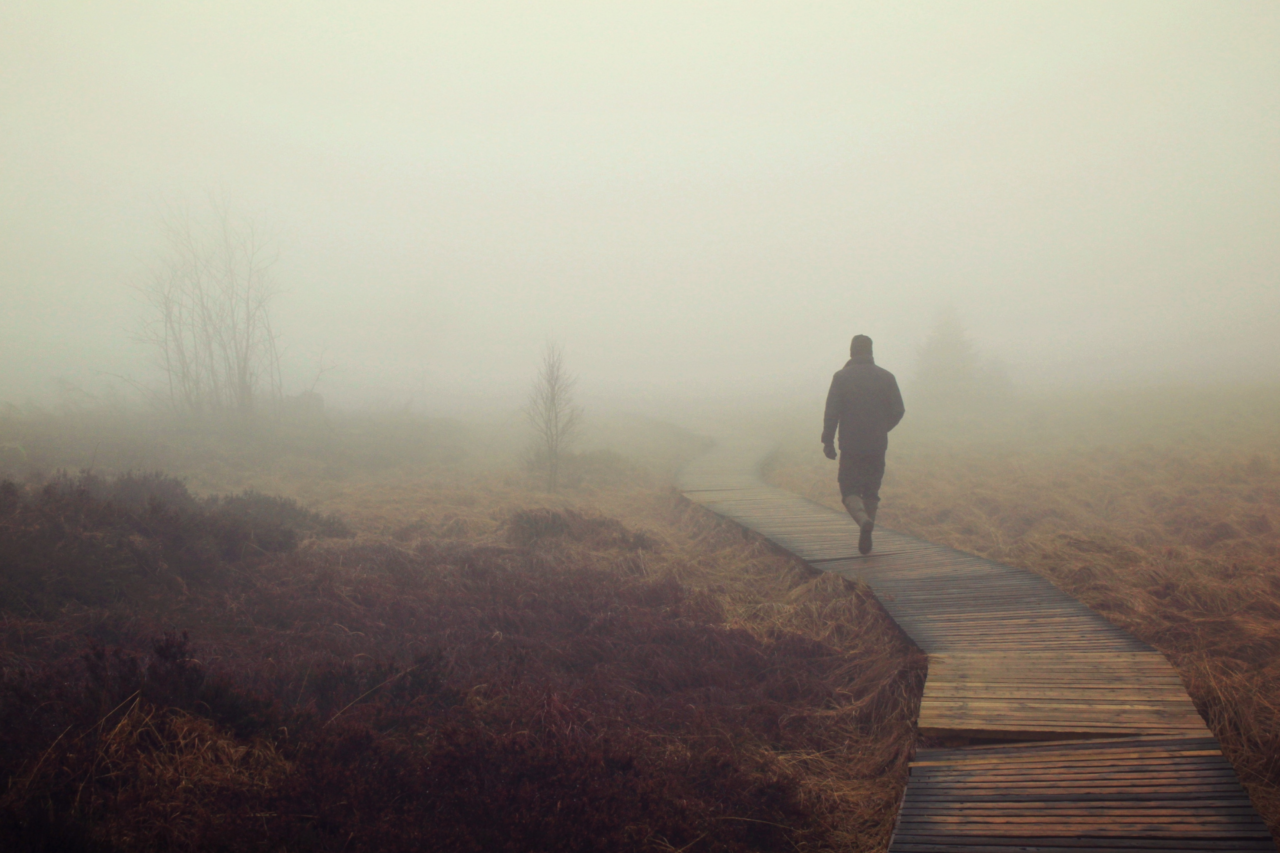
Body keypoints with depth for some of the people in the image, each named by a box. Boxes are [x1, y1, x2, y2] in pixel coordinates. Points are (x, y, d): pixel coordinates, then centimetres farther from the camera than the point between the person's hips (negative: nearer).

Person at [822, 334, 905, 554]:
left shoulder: (841, 377, -4)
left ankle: (864, 520, -26)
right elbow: (898, 411, 4)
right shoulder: (886, 377, 4)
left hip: (851, 447, -3)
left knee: (849, 490, 3)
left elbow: (832, 412, -9)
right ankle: (866, 539, 14)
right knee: (871, 492, 14)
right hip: (877, 446, 3)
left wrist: (828, 441, -2)